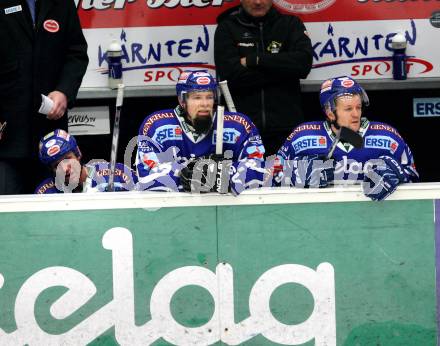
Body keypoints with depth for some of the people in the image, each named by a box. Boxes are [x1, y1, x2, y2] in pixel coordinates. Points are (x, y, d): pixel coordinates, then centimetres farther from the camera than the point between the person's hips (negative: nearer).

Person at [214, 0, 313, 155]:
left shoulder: (291, 24, 11)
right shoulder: (227, 28, 8)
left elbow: (303, 62, -7)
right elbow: (230, 75, -8)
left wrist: (254, 60, -9)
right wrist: (282, 69, -7)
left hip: (286, 129, 1)